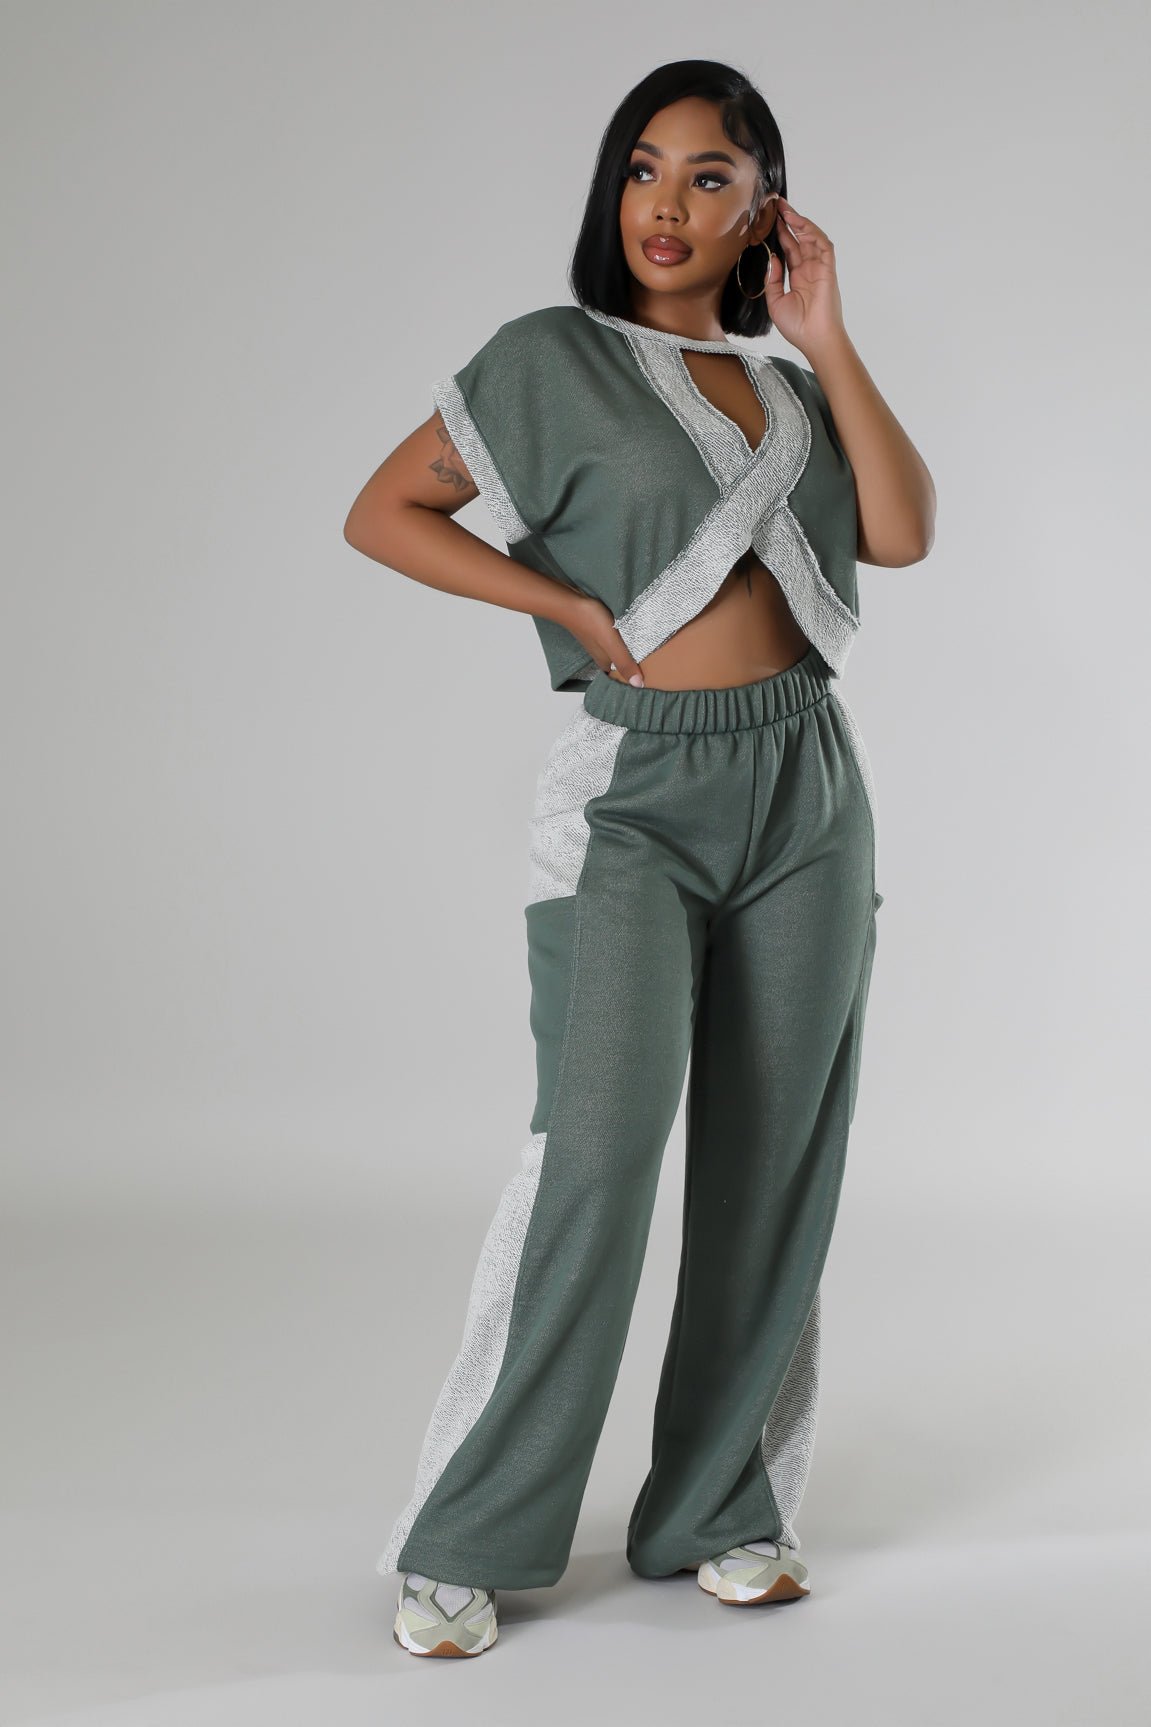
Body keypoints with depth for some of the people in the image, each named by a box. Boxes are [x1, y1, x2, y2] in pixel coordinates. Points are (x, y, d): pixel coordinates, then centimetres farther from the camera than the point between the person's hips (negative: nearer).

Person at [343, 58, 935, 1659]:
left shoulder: (786, 383, 16)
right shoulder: (555, 358, 2)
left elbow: (904, 532, 1)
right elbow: (383, 513, -1)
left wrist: (826, 337, 1)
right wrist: (574, 607, -7)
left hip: (805, 785, 5)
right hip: (635, 787, -5)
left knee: (775, 1163, 4)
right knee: (602, 1142, -16)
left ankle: (718, 1510, 17)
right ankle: (465, 1540, -6)